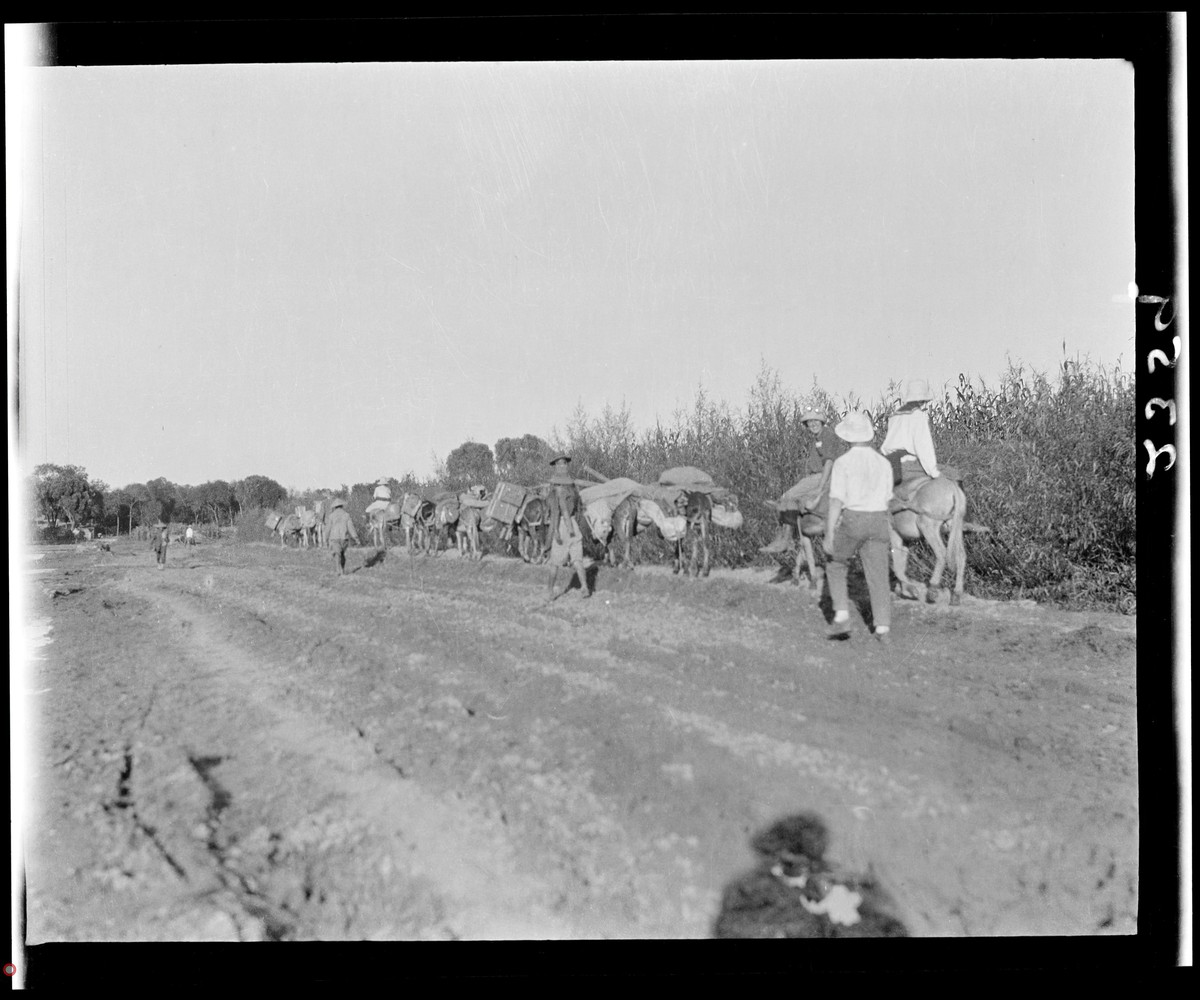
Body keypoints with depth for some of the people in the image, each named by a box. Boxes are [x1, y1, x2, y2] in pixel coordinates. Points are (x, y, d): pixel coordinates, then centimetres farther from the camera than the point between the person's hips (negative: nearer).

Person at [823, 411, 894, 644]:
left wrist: (829, 535, -10)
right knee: (878, 575, 6)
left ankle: (842, 615, 5)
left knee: (836, 565, 17)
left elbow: (836, 500, -13)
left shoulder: (843, 462, -9)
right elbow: (886, 500, 12)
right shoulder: (884, 463, 6)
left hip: (851, 520, -3)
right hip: (878, 522, 4)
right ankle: (883, 628, 1)